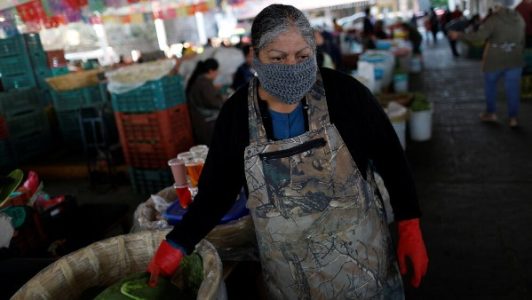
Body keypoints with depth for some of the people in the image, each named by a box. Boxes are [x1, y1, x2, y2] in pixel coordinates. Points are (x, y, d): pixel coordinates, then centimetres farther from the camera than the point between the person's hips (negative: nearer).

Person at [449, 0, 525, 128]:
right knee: (513, 89, 7)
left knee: (490, 85, 16)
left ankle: (491, 113, 22)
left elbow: (479, 36, -24)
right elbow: (522, 41, 12)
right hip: (514, 61, 4)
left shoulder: (494, 19, -14)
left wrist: (459, 35, -18)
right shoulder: (519, 19, 5)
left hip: (495, 60, -4)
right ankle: (513, 117, 9)